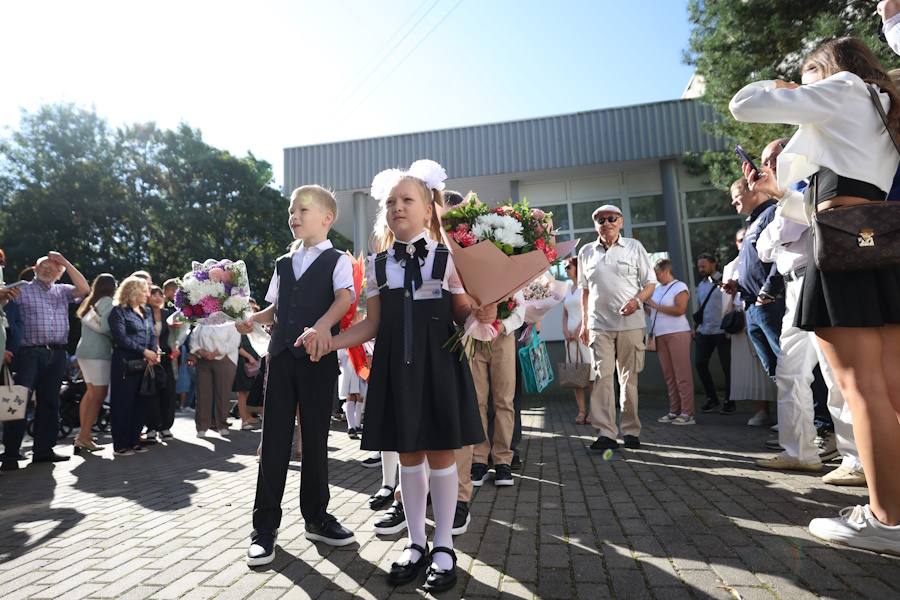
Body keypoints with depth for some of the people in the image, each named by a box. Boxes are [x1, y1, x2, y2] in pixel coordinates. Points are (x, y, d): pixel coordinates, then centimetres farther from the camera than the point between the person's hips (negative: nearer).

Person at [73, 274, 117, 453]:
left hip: (85, 350, 9)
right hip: (98, 352, -9)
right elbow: (105, 326, -18)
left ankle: (84, 434, 20)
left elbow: (89, 321, 12)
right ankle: (83, 437, -11)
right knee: (100, 394, -8)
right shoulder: (107, 301, -7)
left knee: (91, 392, 16)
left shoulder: (90, 302, 20)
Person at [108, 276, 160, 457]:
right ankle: (121, 445, 8)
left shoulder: (146, 312, 18)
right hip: (126, 363, -7)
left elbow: (153, 335, 12)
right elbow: (121, 338, -12)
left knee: (142, 402, 8)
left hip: (145, 363, 7)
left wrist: (153, 354, -6)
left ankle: (134, 441, 19)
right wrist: (144, 351, -14)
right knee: (123, 403, -1)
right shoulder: (118, 311, -4)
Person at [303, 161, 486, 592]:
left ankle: (444, 546, 25)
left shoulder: (448, 259, -1)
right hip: (395, 369, 3)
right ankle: (416, 543, 31)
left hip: (439, 367, -2)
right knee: (408, 456, 12)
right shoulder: (377, 265, 7)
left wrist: (482, 317, -20)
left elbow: (463, 316, 1)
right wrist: (329, 341, -5)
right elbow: (372, 324, 6)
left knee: (441, 455, 5)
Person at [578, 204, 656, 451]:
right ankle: (605, 433, -4)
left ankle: (631, 431, 16)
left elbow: (650, 283, 6)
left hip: (630, 323, -1)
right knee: (602, 377, -6)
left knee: (629, 379, 5)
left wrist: (636, 300, -14)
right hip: (599, 325, 1)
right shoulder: (586, 252, 11)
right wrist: (584, 322, 10)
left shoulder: (634, 247, 6)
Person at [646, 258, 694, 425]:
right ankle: (674, 411, 10)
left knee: (682, 374, -8)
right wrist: (644, 306, 7)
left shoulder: (680, 286, -2)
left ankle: (687, 413, -7)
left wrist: (655, 306, -12)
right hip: (661, 335, 7)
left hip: (677, 333, -7)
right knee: (669, 375, 6)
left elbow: (680, 309, -17)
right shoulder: (657, 289, 20)